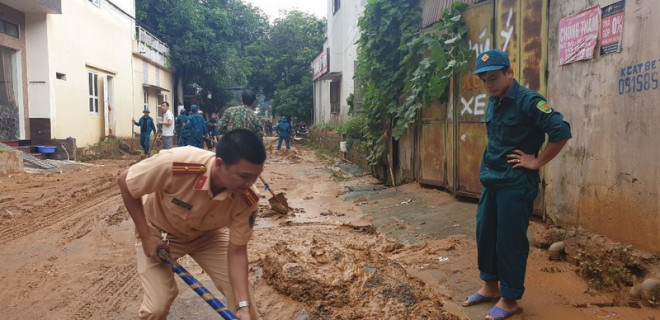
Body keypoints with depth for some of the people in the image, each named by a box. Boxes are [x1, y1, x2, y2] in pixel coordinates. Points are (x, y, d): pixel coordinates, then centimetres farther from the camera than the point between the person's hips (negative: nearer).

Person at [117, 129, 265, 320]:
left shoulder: (247, 199, -31)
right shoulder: (176, 164, -40)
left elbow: (237, 250, -21)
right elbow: (125, 182, -22)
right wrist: (146, 236, -21)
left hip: (207, 234, 2)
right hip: (159, 232, -2)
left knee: (242, 295, -10)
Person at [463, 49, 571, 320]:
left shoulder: (527, 101, -16)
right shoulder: (493, 102, 9)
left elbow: (561, 131, -25)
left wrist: (537, 162, -16)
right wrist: (489, 170, 14)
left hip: (516, 185, -8)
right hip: (490, 181, 8)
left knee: (510, 241, 1)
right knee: (485, 234, 15)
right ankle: (490, 287, 32)